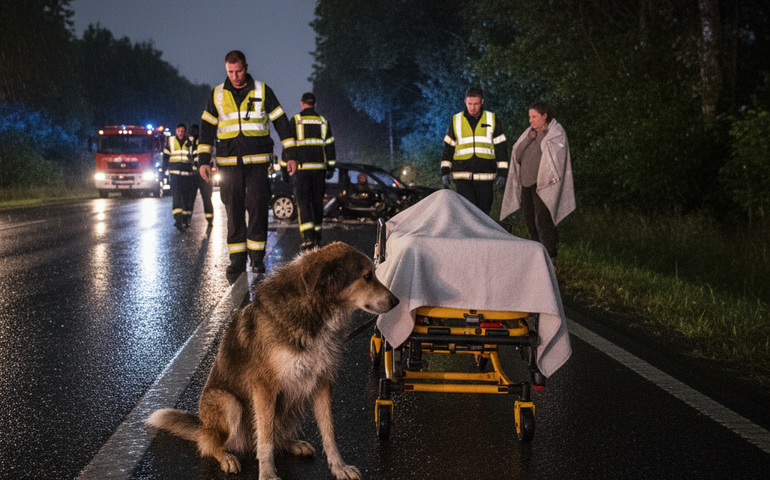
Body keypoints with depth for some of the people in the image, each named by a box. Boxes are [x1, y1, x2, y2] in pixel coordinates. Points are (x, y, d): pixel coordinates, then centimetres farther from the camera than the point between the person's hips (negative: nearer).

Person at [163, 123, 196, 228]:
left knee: (188, 196, 1)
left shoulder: (189, 143, 9)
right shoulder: (170, 141, 9)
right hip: (174, 172, -2)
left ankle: (186, 219, 12)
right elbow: (166, 156, 12)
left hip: (188, 173, 2)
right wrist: (165, 168, 6)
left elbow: (193, 157, 17)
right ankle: (178, 219, -17)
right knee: (176, 195, -12)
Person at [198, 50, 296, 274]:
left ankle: (257, 257, 4)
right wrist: (204, 161, 2)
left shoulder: (262, 91, 4)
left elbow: (281, 123, 6)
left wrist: (291, 154, 1)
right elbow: (207, 128, 10)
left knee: (258, 208, -5)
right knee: (233, 211, 2)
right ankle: (237, 259, 7)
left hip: (257, 162, -1)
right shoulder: (217, 95, 8)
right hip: (228, 163, 1)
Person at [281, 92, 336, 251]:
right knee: (317, 201, 10)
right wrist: (331, 167, 13)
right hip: (319, 167, 3)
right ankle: (317, 238, 13)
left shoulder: (295, 120, 1)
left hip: (301, 167, -3)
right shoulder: (323, 122, 11)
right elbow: (329, 146, 10)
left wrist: (284, 167, 4)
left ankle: (308, 237, -21)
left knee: (303, 201, -5)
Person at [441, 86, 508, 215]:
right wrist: (445, 171, 5)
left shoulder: (492, 120, 7)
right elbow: (448, 148, 12)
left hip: (485, 177, 1)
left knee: (483, 212, 4)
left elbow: (501, 148, 8)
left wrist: (502, 173, 2)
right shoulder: (456, 121, 8)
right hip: (462, 177, 0)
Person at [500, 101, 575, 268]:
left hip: (543, 184, -7)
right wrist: (528, 139, -6)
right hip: (526, 183, 7)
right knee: (530, 222, 9)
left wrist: (541, 138, -10)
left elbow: (552, 154, -18)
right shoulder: (530, 132, 17)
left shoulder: (556, 133, -1)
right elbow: (517, 153, 6)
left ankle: (550, 258, -12)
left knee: (543, 221, -14)